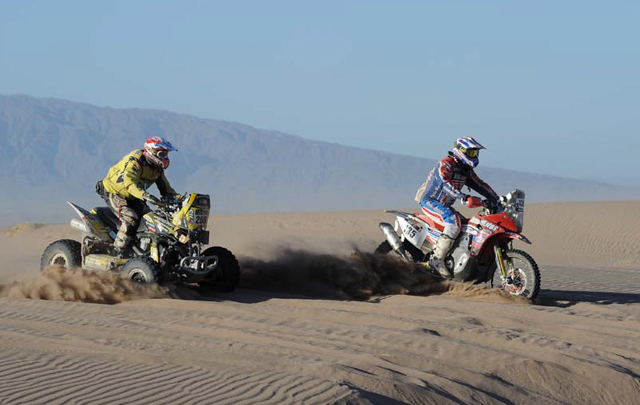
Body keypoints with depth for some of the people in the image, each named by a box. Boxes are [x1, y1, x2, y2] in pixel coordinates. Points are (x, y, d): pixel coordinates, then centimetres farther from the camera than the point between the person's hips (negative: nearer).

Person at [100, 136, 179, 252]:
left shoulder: (157, 169, 0)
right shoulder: (135, 161, -28)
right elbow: (130, 183, -44)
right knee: (130, 218, -29)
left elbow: (165, 187, 7)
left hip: (133, 198, 9)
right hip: (113, 192, -9)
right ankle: (118, 250, -24)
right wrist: (144, 195, -59)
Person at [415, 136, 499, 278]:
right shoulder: (446, 164, -17)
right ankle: (437, 259, -29)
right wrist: (460, 196, -47)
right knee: (454, 223, -30)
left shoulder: (466, 170, 11)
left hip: (444, 205, 10)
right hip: (430, 201, -10)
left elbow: (480, 185, 13)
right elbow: (445, 182, -34)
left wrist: (497, 201, 4)